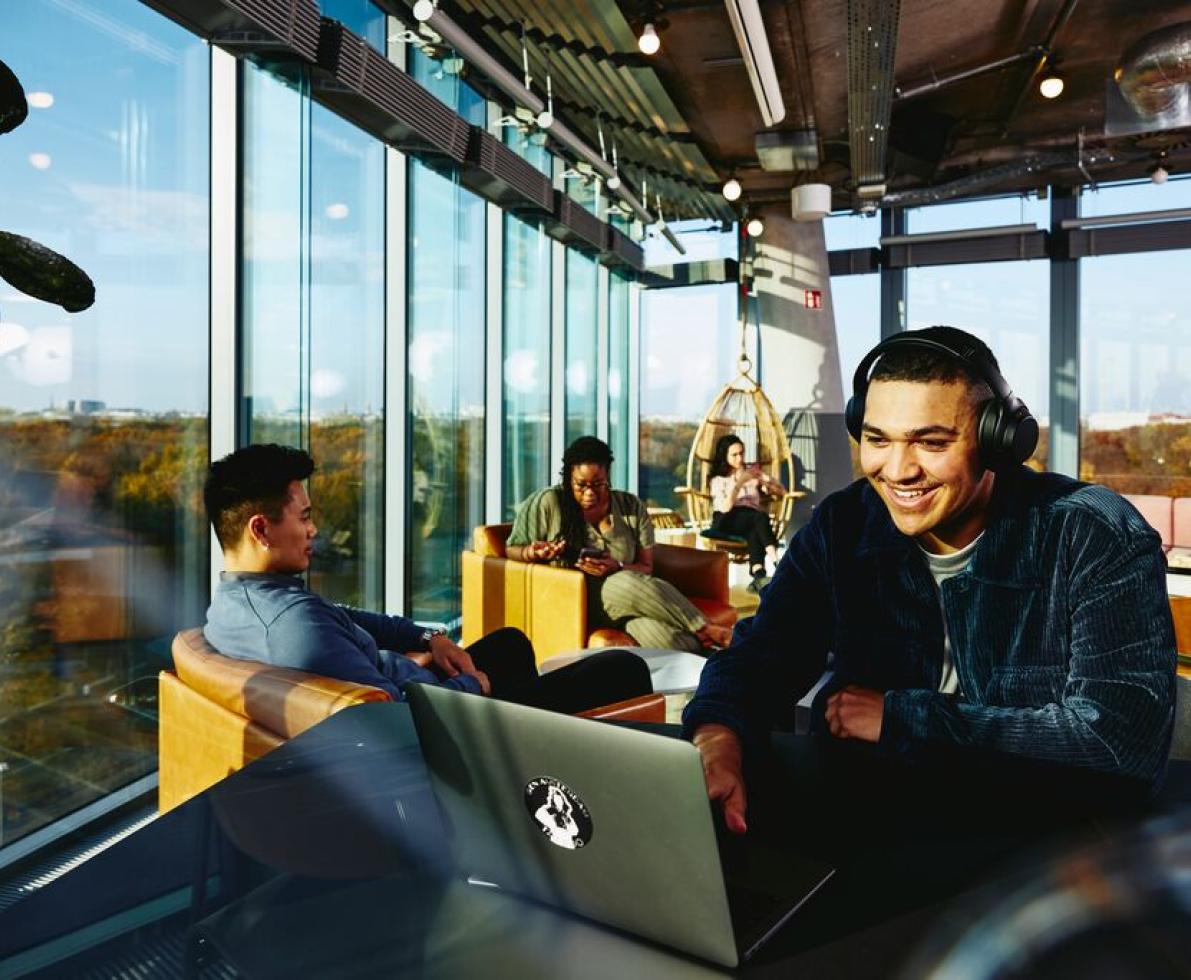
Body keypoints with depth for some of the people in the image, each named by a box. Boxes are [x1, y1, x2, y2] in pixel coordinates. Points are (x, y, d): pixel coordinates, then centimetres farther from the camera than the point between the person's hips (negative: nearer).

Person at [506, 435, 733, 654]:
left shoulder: (631, 507, 7)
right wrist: (535, 552, -14)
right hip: (578, 600, -3)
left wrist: (618, 568, -14)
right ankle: (706, 631, -23)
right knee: (628, 584, -37)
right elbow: (511, 549, 8)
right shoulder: (549, 503, 0)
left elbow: (646, 567, 8)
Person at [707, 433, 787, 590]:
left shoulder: (753, 471, 21)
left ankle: (758, 577, -56)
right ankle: (776, 564, -50)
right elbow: (725, 508, -7)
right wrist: (738, 484, -15)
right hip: (727, 523, -2)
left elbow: (782, 492, 14)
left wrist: (764, 481, -5)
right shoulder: (718, 480, 12)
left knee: (755, 532, -38)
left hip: (751, 523, 3)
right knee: (760, 517, -35)